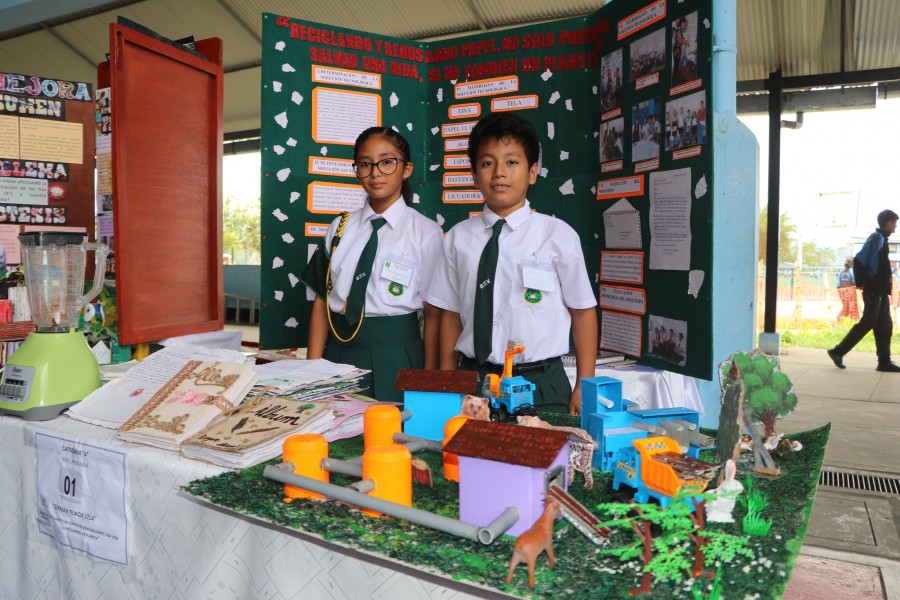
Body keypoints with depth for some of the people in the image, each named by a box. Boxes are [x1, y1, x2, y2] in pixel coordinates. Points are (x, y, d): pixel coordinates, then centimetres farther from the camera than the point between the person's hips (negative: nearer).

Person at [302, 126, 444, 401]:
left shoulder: (426, 233, -3)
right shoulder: (340, 227, 8)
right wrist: (313, 368, 1)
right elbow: (322, 300, 7)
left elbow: (434, 313, -4)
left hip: (395, 357, -3)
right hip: (339, 351, 3)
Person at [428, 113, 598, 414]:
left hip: (541, 384, -1)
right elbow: (452, 314, 5)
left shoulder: (558, 235, -6)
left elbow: (583, 312, 0)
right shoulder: (458, 238, 2)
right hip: (472, 379, 2)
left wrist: (583, 389, -1)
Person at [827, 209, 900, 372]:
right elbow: (860, 260, -22)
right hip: (874, 291, -9)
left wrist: (886, 289, 15)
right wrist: (862, 284, -18)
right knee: (867, 324, -6)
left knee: (885, 325, 7)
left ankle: (884, 361, 9)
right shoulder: (876, 238, -12)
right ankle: (838, 352, 0)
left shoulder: (881, 238, 16)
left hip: (881, 292, 9)